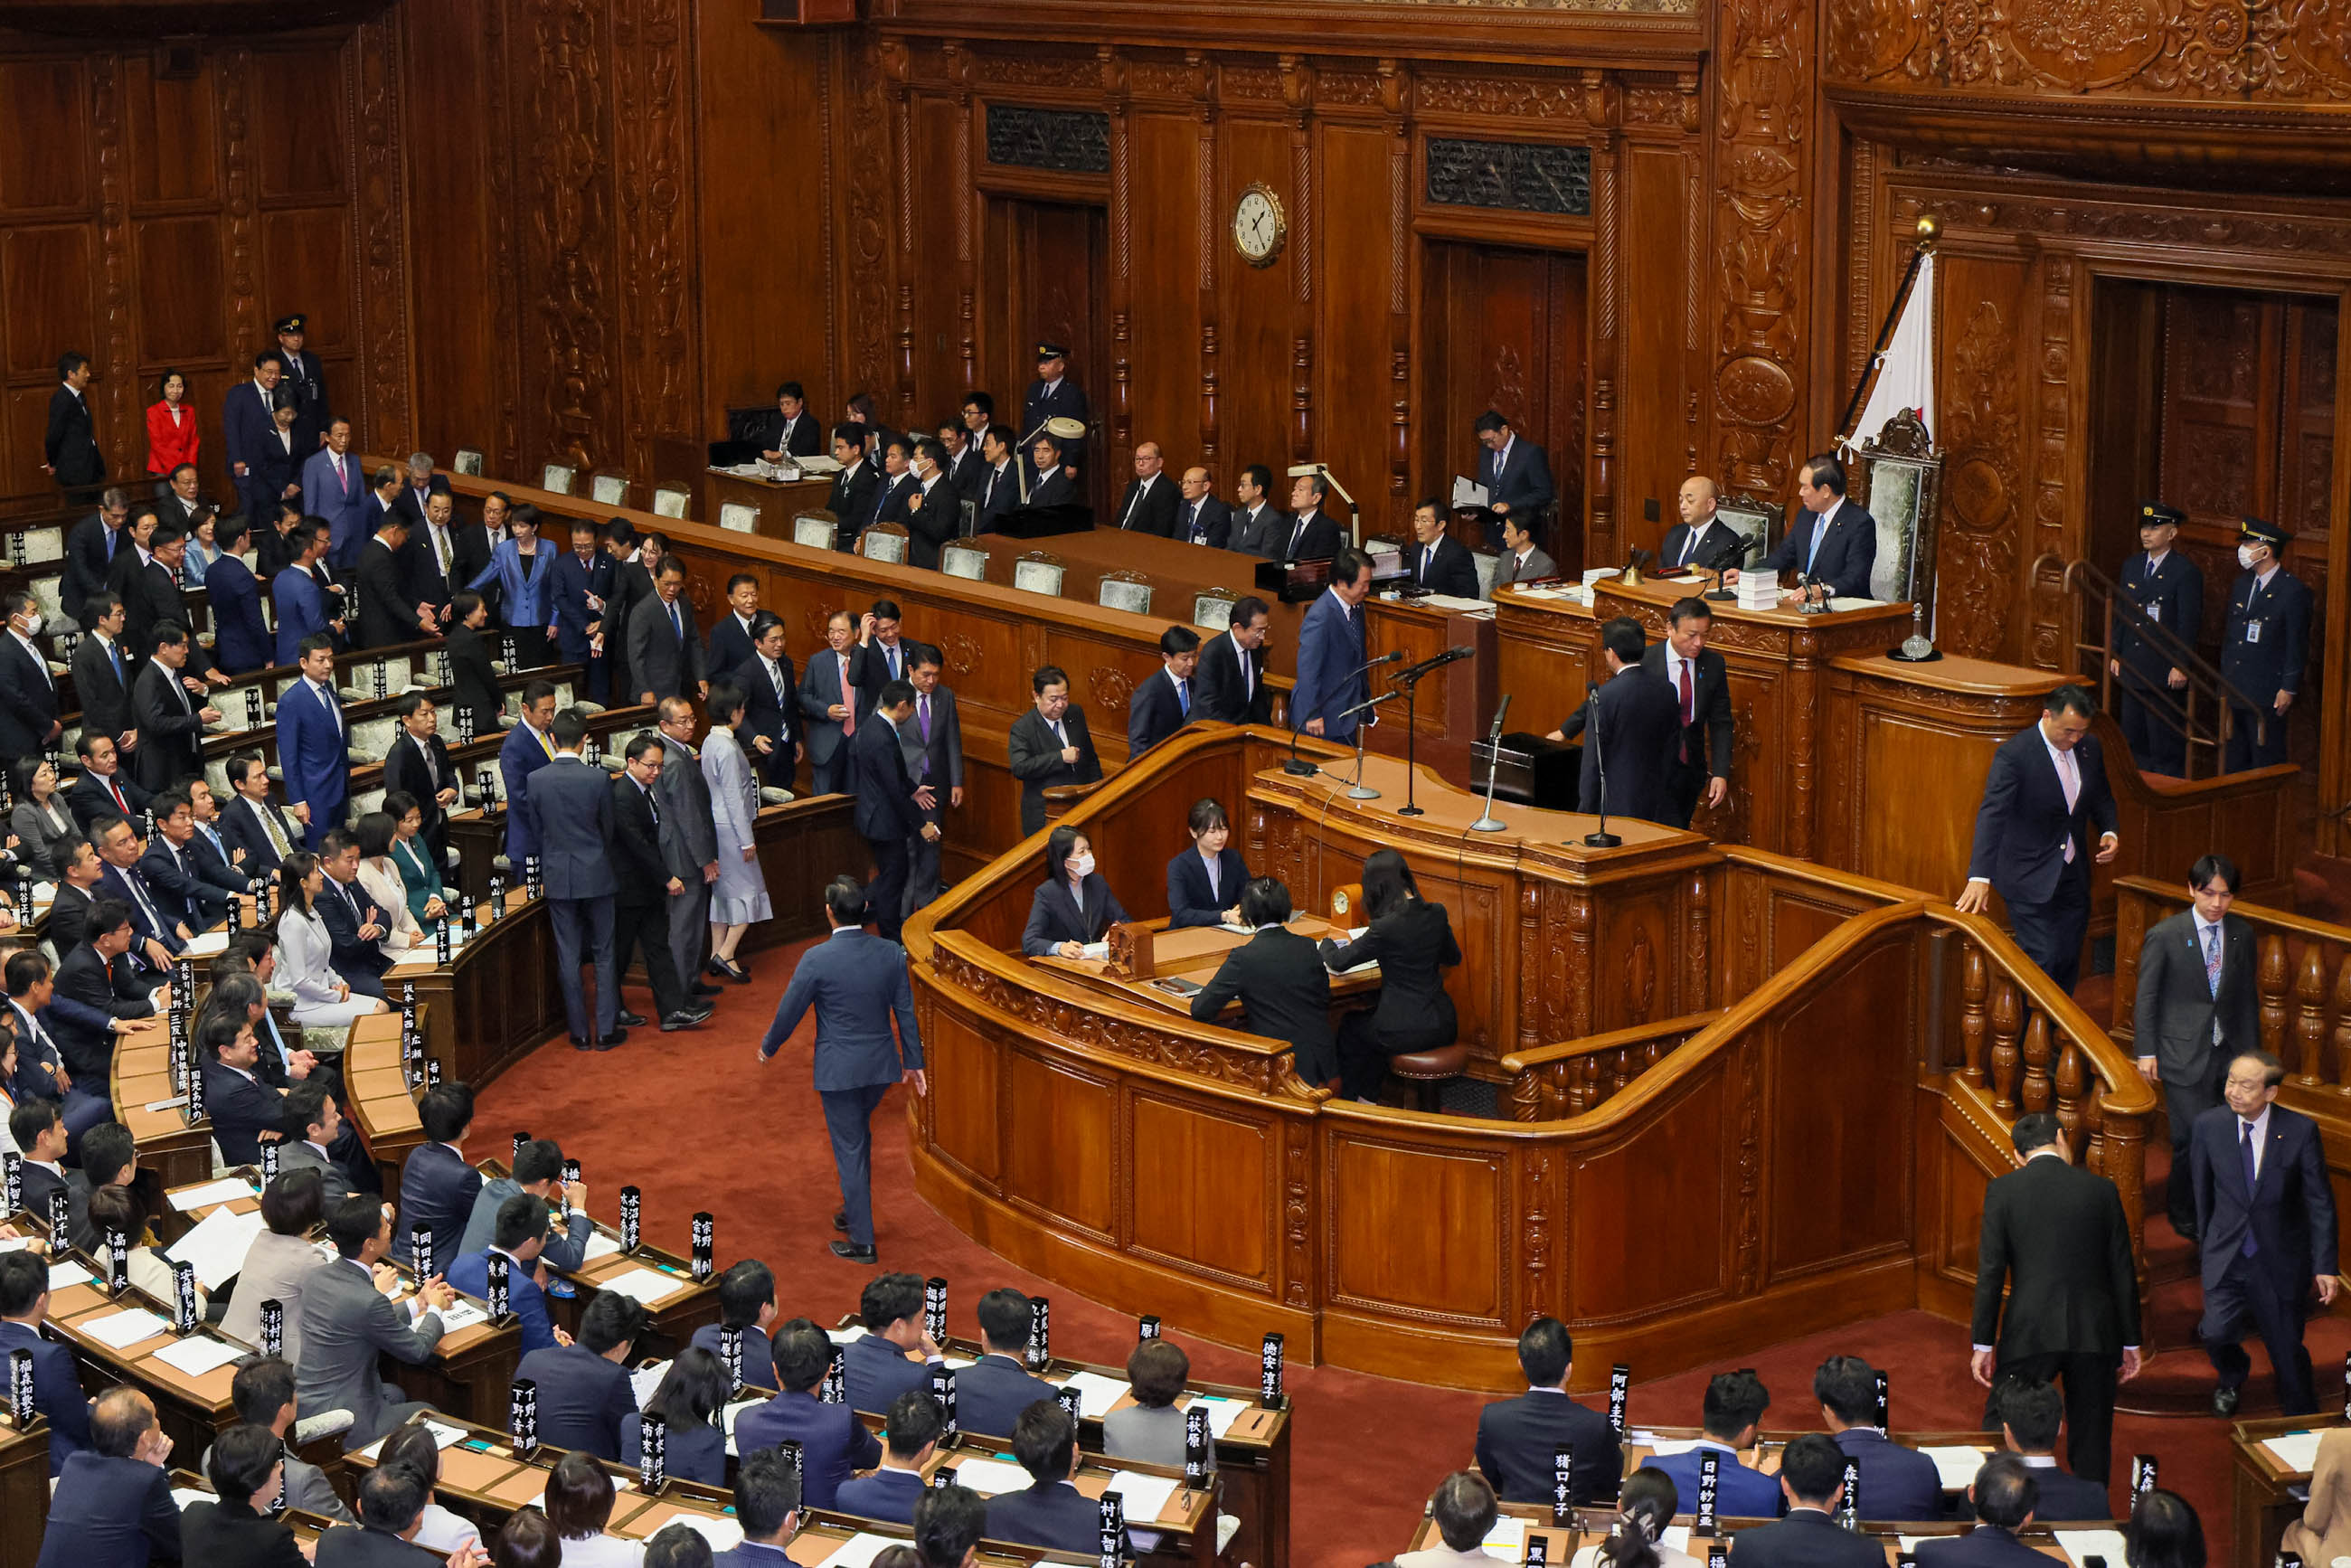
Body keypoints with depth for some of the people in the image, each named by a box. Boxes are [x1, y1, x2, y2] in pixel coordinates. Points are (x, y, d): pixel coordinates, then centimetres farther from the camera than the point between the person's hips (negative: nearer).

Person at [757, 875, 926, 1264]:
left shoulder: (817, 959, -18)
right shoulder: (890, 953, -6)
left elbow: (789, 1012, -7)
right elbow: (905, 1011, 2)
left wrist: (768, 1047, 12)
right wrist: (913, 1061, 14)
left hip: (839, 1069, -4)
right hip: (881, 1065, 4)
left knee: (850, 1151, 4)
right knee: (859, 1137, 26)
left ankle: (862, 1241, 10)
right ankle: (854, 1213, 37)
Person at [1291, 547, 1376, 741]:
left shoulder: (1356, 607, 6)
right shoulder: (1320, 617, -23)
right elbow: (1307, 669, -22)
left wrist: (1365, 700, 21)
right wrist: (1312, 715, -19)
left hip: (1347, 713, 9)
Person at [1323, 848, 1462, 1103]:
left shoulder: (1386, 927, -21)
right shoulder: (1436, 914, -3)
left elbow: (1338, 962, -7)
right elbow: (1453, 957, 15)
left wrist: (1327, 945, 15)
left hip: (1408, 1033, -6)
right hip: (1443, 1026, 6)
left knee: (1350, 1026, 26)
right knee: (1370, 1017, 34)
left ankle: (1352, 1100, 41)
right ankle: (1369, 1094, 43)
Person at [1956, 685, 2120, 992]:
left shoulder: (2089, 748, 2)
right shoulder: (2014, 754, -19)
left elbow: (2101, 798, 19)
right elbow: (1992, 815, -27)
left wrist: (2109, 831, -4)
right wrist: (1980, 877, -37)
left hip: (2073, 875, 6)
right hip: (2030, 880, -6)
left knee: (2069, 963, 10)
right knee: (2042, 961, -10)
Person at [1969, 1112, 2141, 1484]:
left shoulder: (2002, 1190, -2)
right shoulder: (2101, 1190, 2)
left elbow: (1990, 1271, -4)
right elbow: (2122, 1272, 4)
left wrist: (1984, 1343, 1)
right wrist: (2130, 1342, 12)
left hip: (2029, 1332, -2)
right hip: (2094, 1332, 2)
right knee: (2091, 1441, 11)